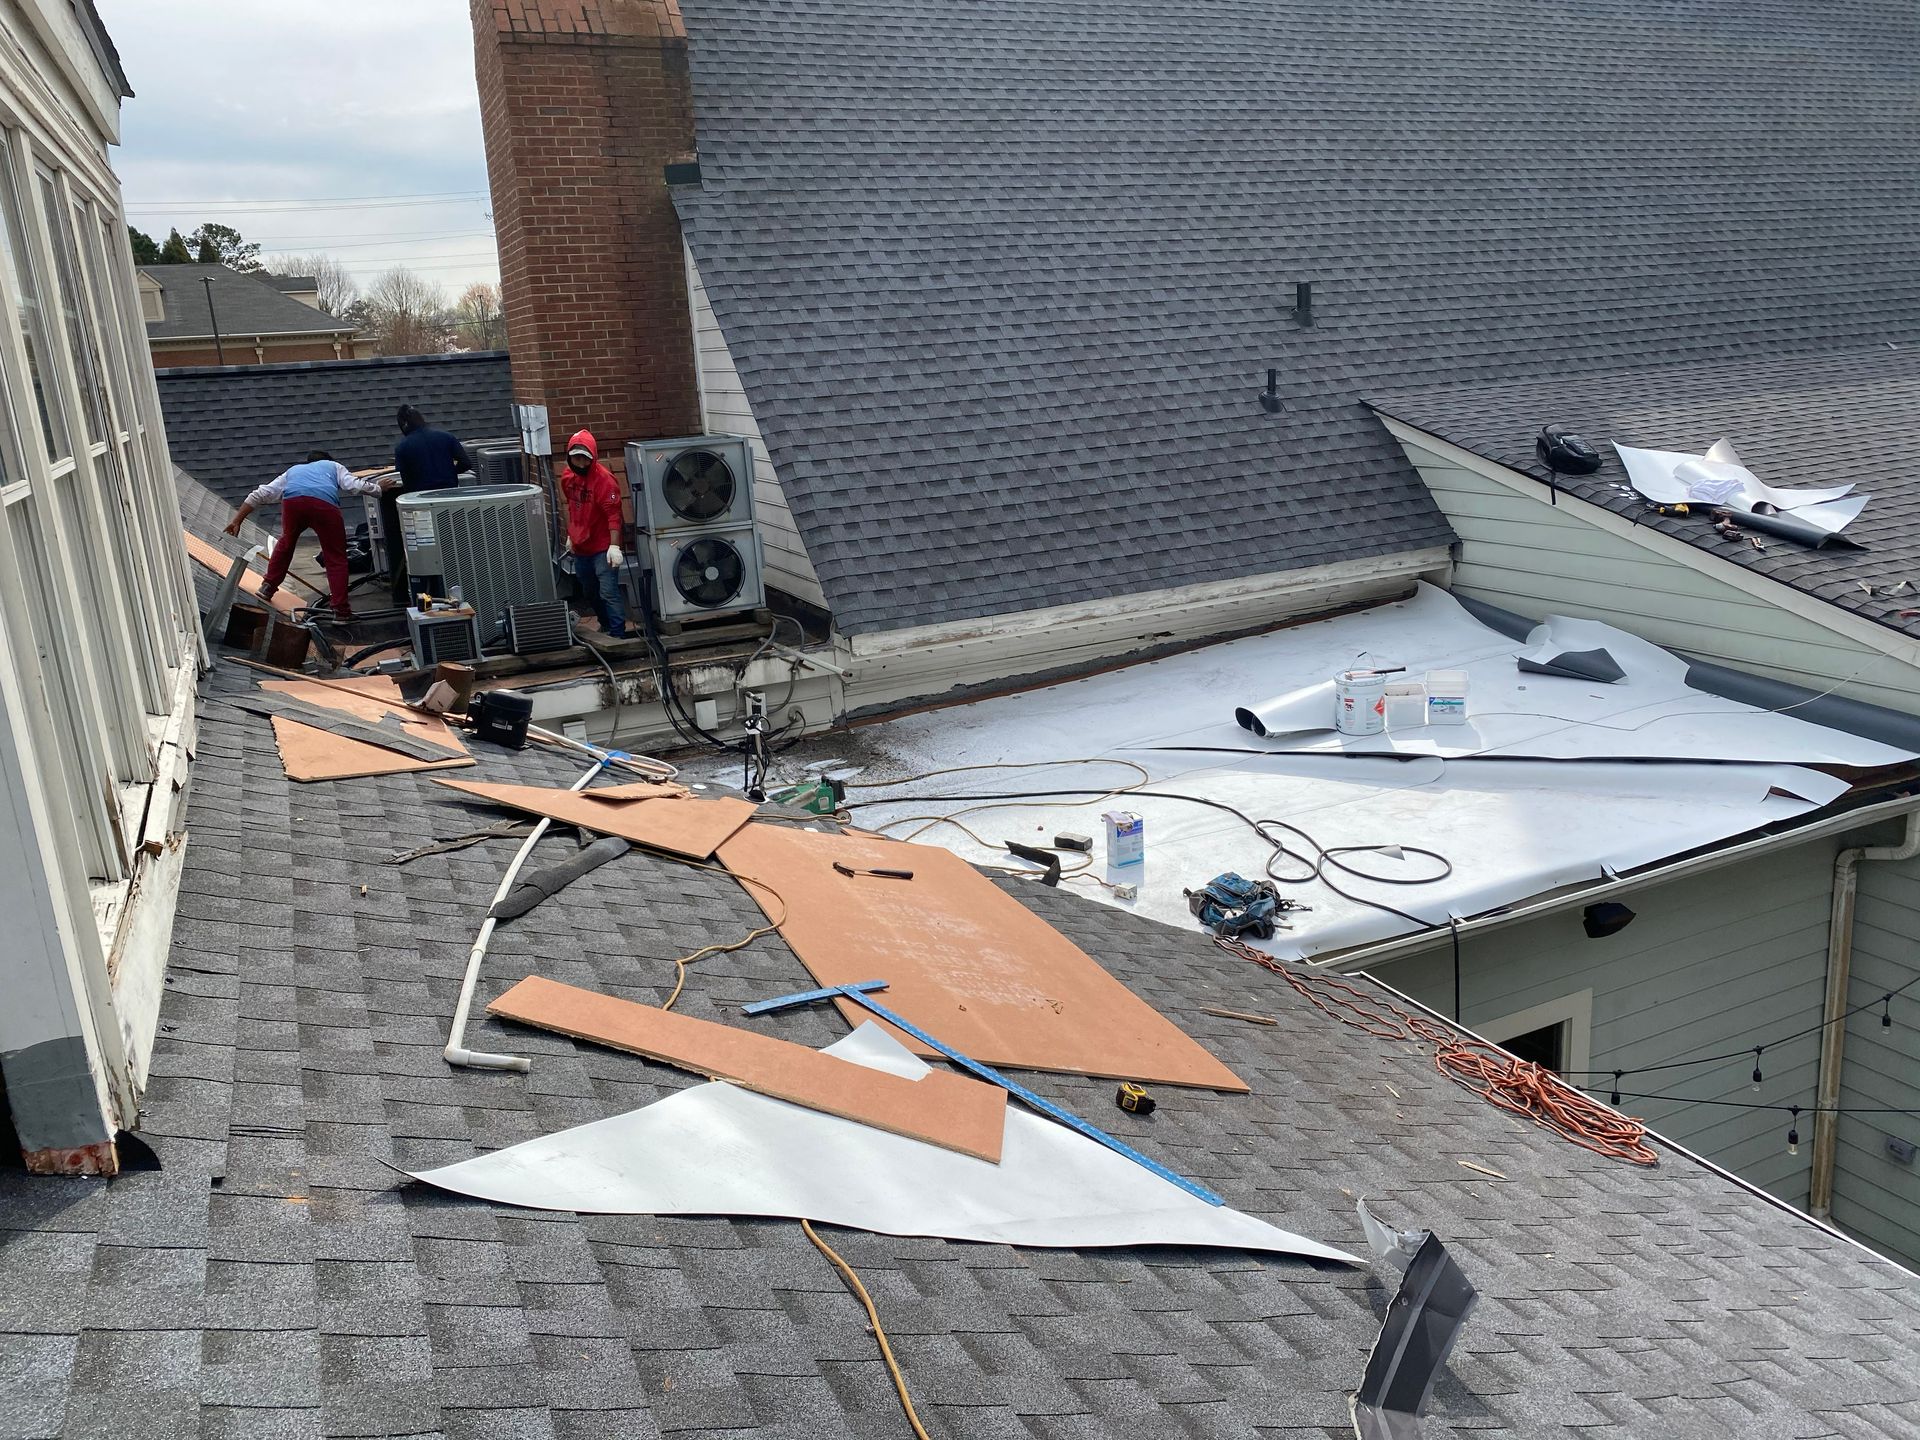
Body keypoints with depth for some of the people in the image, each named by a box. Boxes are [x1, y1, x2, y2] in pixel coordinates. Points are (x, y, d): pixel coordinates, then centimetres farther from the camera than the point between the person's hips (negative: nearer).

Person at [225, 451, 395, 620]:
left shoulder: (292, 470, 42)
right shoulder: (333, 466, 37)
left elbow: (259, 495, 37)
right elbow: (355, 486, 17)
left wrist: (237, 521, 38)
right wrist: (378, 487, 35)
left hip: (292, 501, 3)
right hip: (325, 504, -2)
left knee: (286, 542, 31)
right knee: (336, 558, 8)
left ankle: (268, 587, 38)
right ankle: (341, 609, 4)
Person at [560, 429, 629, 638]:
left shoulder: (604, 479, -18)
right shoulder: (568, 477, 5)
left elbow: (613, 513, -22)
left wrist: (614, 545, -29)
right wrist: (570, 535, 21)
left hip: (603, 548, -8)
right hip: (581, 547, 8)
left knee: (608, 593, -12)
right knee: (591, 592, 21)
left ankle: (618, 635, -9)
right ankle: (606, 625, 39)